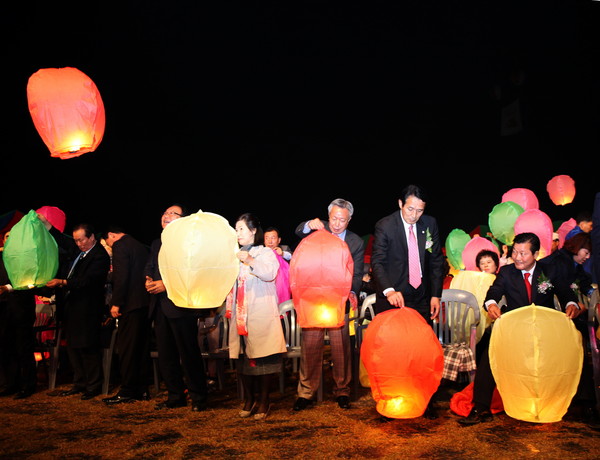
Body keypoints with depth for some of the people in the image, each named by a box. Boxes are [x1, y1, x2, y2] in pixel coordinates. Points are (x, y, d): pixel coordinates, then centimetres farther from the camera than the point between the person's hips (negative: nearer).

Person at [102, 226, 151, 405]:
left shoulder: (119, 246, -7)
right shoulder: (142, 246, 18)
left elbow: (121, 277, -17)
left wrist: (116, 303, -14)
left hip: (131, 303, -9)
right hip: (146, 302, 9)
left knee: (126, 348, -3)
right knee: (142, 348, 12)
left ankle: (127, 392, 1)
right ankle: (142, 390, 17)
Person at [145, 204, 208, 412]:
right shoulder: (156, 244, 21)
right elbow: (149, 267, 20)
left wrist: (167, 284, -17)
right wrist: (148, 280, -2)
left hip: (181, 305, -7)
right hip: (160, 306, 8)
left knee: (189, 354, -2)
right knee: (165, 355, 11)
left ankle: (198, 398, 10)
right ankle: (175, 396, 23)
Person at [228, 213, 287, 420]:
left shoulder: (265, 252, 3)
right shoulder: (235, 255, 19)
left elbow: (269, 273, -15)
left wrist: (249, 260, -23)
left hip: (261, 313, -5)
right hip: (240, 313, 5)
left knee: (263, 356, -4)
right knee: (243, 356, 5)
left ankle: (264, 400, 6)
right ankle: (248, 399, 16)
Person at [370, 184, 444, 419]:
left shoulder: (430, 223, 3)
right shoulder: (384, 226, -9)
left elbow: (437, 261, 9)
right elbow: (377, 262, -16)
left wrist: (436, 294, 4)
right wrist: (389, 291, -31)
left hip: (422, 297, 3)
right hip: (393, 296, -3)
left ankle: (426, 402, 19)